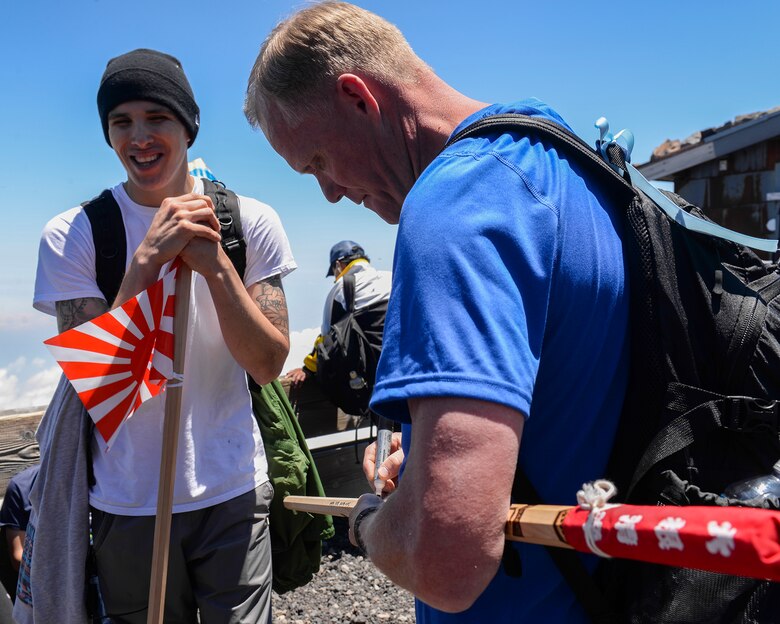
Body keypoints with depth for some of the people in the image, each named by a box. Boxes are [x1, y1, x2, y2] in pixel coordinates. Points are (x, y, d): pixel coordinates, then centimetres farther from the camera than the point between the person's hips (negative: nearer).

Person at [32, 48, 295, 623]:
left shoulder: (251, 222, -5)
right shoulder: (70, 235, -7)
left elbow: (268, 364, -8)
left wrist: (214, 262, -21)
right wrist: (149, 256, -24)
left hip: (233, 492, 0)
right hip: (126, 504, 1)